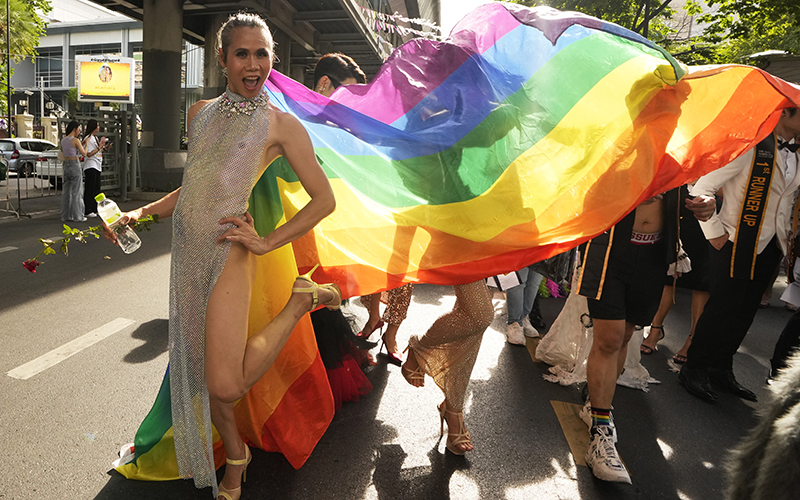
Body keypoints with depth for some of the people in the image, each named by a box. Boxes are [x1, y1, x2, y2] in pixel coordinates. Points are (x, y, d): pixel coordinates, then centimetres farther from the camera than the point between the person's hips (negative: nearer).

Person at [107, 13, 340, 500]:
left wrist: (267, 242, -9)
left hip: (228, 252, -6)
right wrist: (143, 212, 11)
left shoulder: (281, 124, -3)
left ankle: (301, 299, 7)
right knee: (198, 368, 13)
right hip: (187, 251, 6)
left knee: (226, 387, -12)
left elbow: (325, 199, -5)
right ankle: (235, 459, 36)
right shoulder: (201, 113, 14)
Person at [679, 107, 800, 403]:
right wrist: (714, 233, -15)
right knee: (722, 309, -2)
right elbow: (702, 188, -17)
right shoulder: (750, 147, -13)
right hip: (737, 245, -8)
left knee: (744, 312, 12)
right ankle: (694, 371, 12)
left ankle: (721, 370, 25)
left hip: (769, 248, 8)